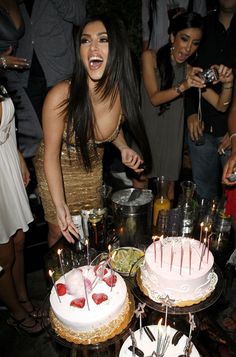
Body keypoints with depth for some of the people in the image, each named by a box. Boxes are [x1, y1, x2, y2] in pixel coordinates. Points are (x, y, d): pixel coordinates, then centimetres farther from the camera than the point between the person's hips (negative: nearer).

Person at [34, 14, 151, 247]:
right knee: (60, 232, 16)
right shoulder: (61, 95, -33)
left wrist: (123, 148, -14)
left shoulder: (124, 94, -20)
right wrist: (60, 205, -31)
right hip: (57, 172, -3)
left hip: (92, 169, 4)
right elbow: (51, 154, -24)